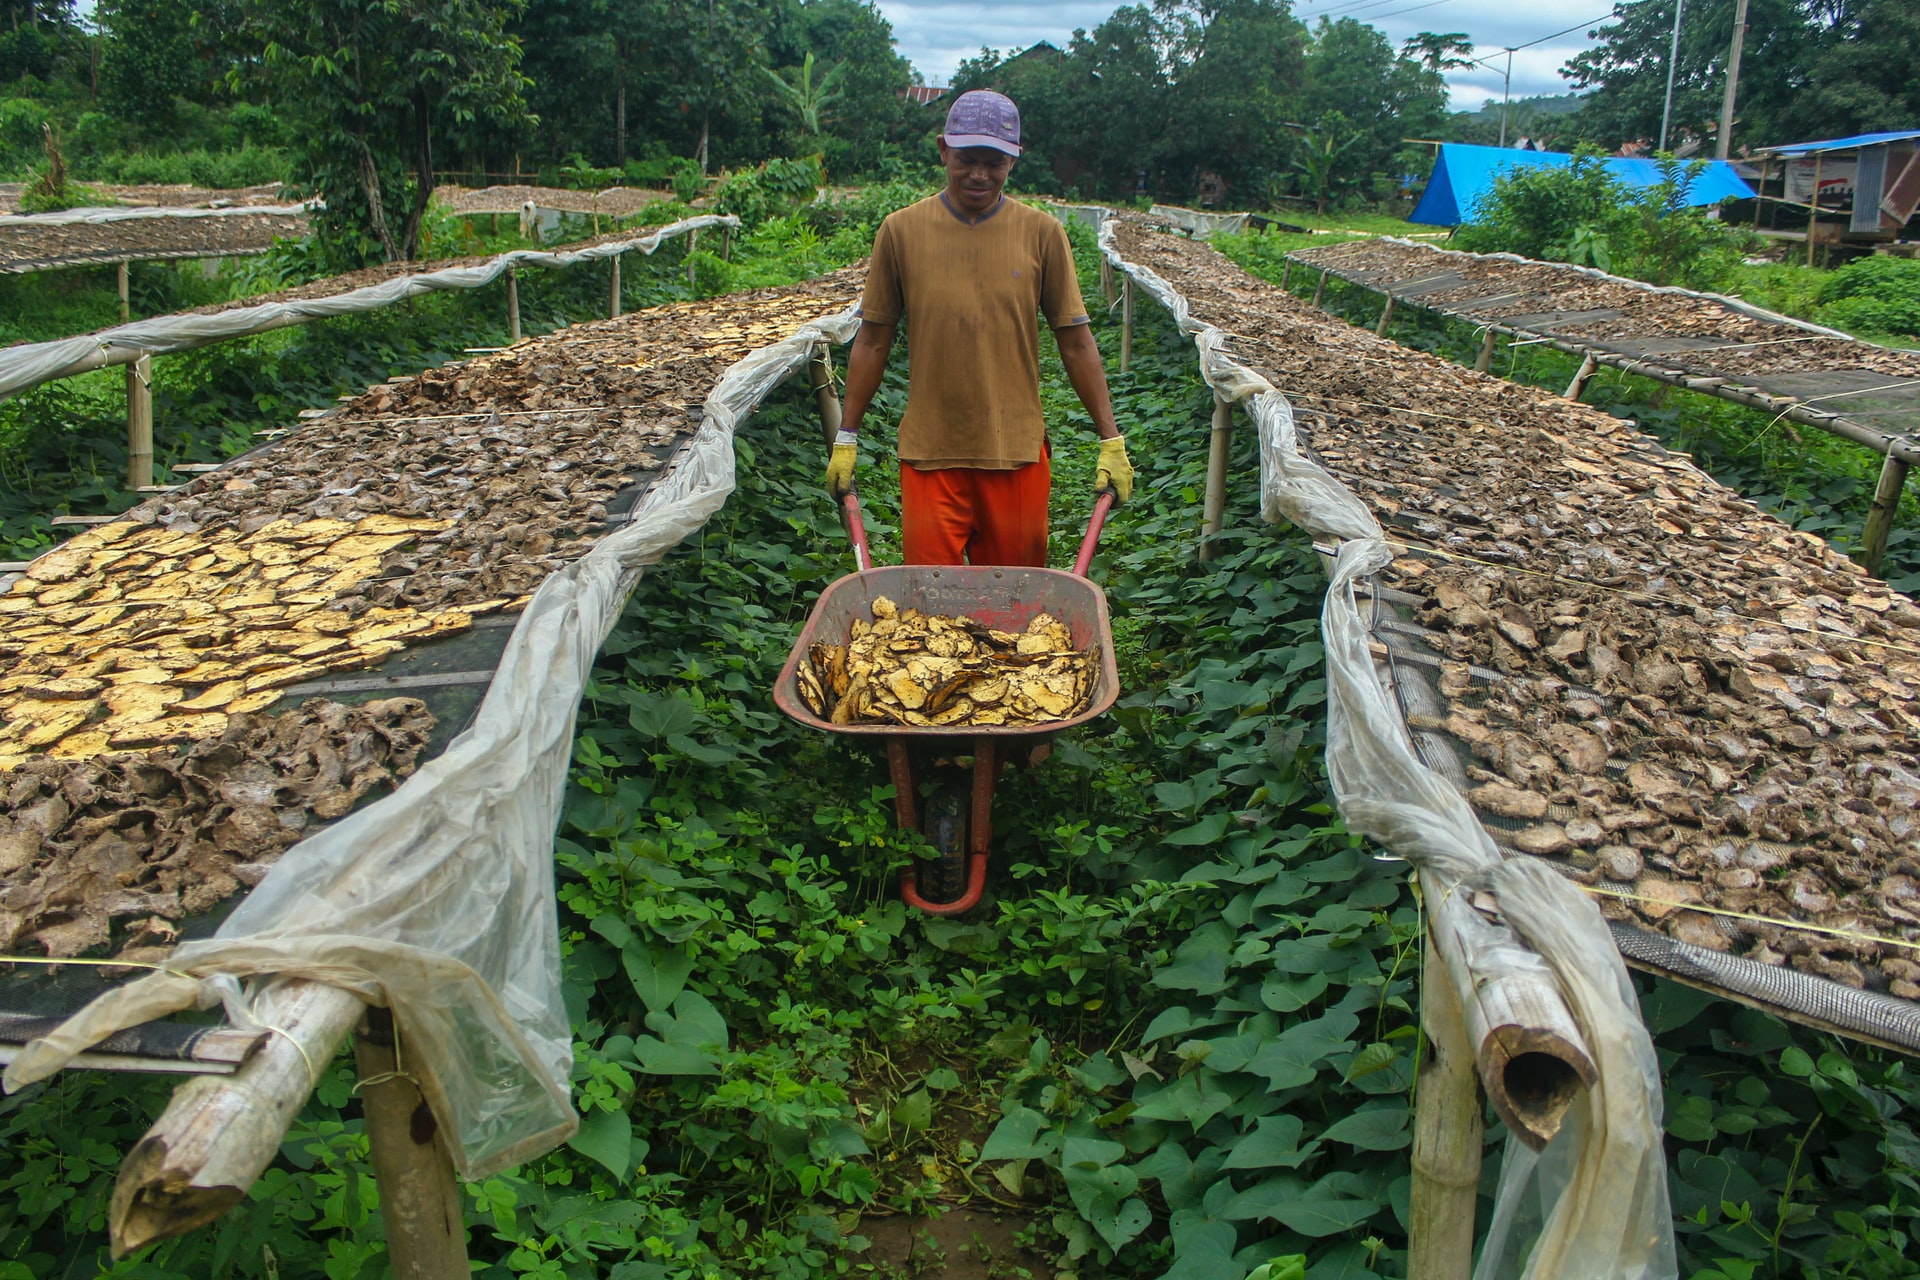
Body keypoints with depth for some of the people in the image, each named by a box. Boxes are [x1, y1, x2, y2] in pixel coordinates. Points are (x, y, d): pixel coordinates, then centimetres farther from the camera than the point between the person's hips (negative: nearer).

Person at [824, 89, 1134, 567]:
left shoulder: (1042, 234, 2)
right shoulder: (901, 231, 1)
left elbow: (1076, 342, 4)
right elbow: (873, 341, 7)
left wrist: (1111, 440, 2)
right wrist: (846, 439, 7)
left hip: (1017, 452, 1)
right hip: (930, 455, 0)